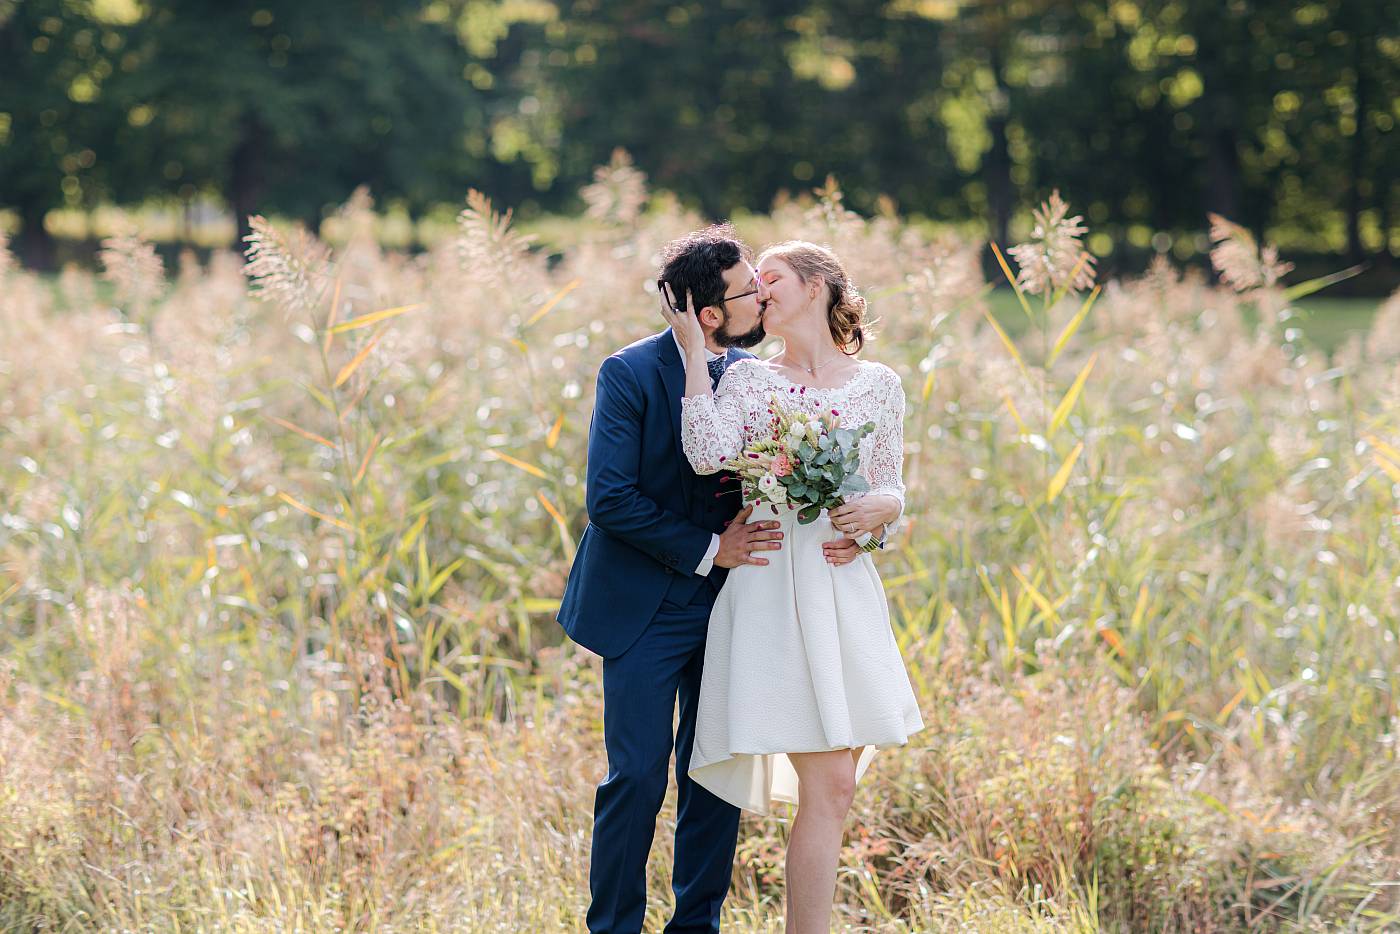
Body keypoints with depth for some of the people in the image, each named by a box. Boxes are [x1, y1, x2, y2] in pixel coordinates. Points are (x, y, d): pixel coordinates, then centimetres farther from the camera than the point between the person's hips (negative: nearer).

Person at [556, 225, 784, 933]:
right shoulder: (630, 374, -11)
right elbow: (609, 499, -16)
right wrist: (706, 549, -16)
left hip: (727, 602, 5)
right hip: (645, 607, -5)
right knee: (638, 776, -4)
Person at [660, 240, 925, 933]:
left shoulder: (878, 385, 10)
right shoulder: (748, 379, 4)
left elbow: (891, 491, 15)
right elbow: (709, 455, -14)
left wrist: (878, 513, -8)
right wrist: (693, 348, -10)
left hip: (847, 585, 4)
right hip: (773, 588, -3)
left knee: (836, 778, 6)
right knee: (828, 786, -10)